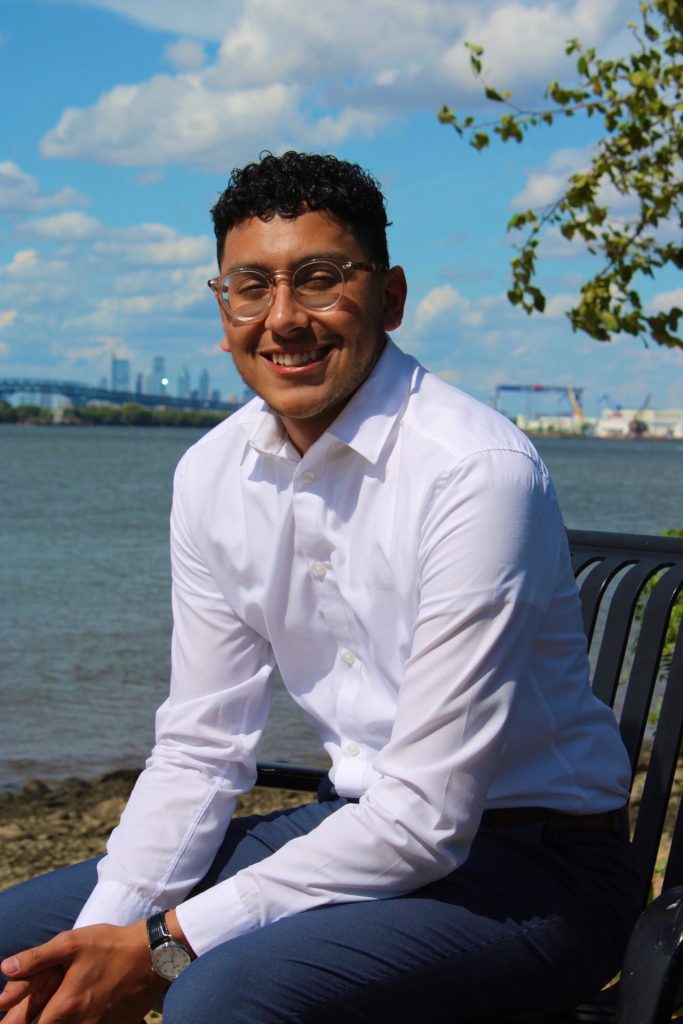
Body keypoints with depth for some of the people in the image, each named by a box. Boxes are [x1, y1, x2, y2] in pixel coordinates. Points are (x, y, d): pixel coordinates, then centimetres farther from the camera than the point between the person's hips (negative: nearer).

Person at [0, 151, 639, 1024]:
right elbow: (199, 751, 4)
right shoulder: (212, 475, 0)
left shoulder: (477, 472, -22)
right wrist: (99, 940, -12)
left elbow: (427, 821, -23)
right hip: (363, 825, 7)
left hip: (532, 865, -6)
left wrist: (164, 947, -21)